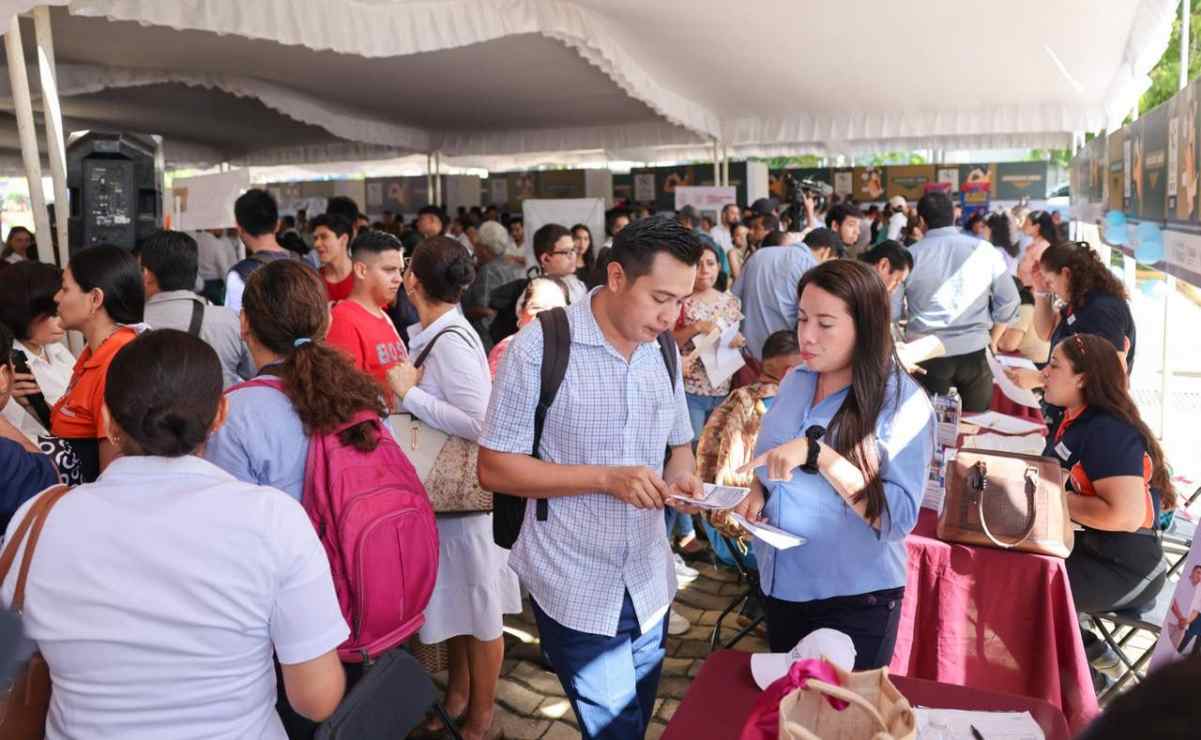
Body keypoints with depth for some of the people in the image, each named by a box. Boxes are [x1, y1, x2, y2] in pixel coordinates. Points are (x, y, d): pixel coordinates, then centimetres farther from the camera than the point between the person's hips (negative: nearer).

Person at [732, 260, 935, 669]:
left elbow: (899, 517, -23)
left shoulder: (903, 403, -17)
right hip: (780, 587, 6)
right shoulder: (794, 381, 1)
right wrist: (757, 492, -8)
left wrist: (820, 455, -31)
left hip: (854, 602, -6)